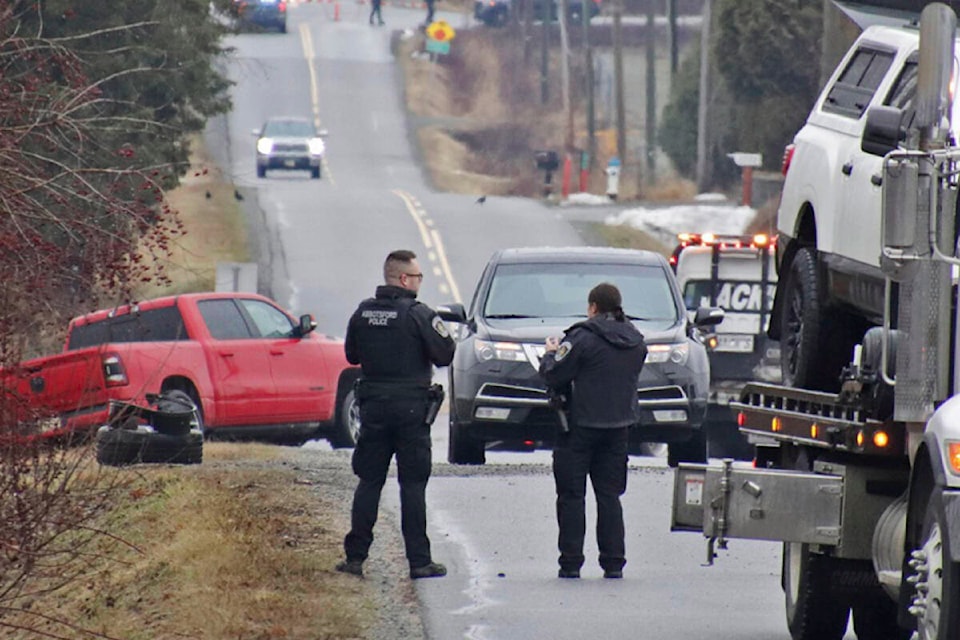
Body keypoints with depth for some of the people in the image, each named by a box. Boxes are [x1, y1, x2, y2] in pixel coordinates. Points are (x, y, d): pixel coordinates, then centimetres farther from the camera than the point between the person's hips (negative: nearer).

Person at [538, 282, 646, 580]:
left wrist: (551, 354, 8)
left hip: (581, 425, -5)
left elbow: (554, 375, -14)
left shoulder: (581, 338, -14)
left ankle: (571, 561, 0)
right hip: (618, 426, 5)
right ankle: (613, 562, 8)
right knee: (609, 495, 11)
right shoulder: (635, 341, 6)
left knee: (571, 496, 2)